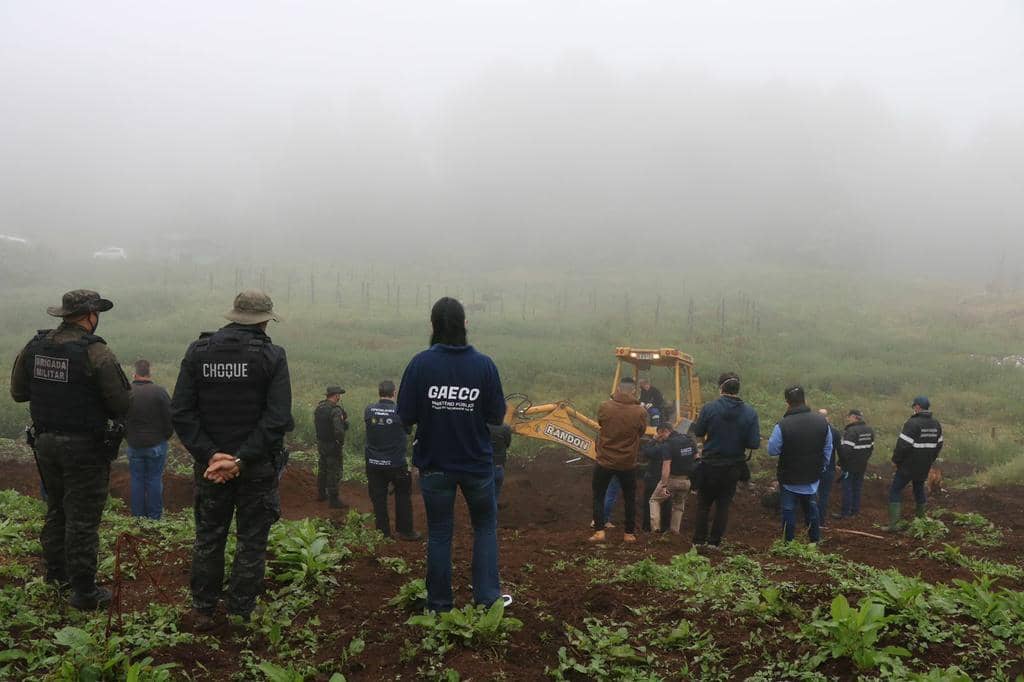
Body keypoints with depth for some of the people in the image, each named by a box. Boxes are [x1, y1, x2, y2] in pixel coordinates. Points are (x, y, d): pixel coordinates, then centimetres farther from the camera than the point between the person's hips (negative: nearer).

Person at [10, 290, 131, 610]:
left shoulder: (35, 347, 0)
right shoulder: (96, 352, -19)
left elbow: (18, 392, 10)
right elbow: (122, 404, -16)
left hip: (45, 442, 6)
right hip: (85, 448, -6)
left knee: (56, 510, 23)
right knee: (83, 519, 2)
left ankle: (57, 573, 36)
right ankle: (84, 591, 8)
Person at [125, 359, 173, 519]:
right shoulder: (160, 391, -10)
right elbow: (170, 418, -8)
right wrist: (165, 437, 8)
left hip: (134, 445, 2)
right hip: (157, 444, -2)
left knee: (137, 480, 10)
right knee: (155, 479, 4)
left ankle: (137, 516, 14)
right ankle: (154, 516, 8)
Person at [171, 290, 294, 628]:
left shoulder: (197, 352, 0)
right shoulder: (271, 356, -9)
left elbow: (180, 412, -7)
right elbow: (277, 418, -18)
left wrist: (210, 455, -11)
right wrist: (242, 460, -16)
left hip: (210, 463, 3)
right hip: (258, 467, -3)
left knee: (208, 537, 16)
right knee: (251, 542, 9)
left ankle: (202, 610, 22)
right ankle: (239, 614, 13)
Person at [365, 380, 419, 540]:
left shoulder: (369, 410, -8)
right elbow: (408, 431, -1)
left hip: (373, 463, 2)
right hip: (396, 464, -2)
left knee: (378, 498, 12)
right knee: (403, 497, 14)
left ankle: (383, 532, 17)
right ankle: (405, 531, 18)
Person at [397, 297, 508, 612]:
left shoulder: (420, 363, -12)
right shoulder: (484, 364, -10)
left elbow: (405, 416, -11)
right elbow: (497, 415, -6)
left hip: (434, 465, 0)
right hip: (477, 462, 0)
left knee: (439, 532, 12)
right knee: (486, 526, 18)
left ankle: (439, 604, 18)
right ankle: (487, 597, 15)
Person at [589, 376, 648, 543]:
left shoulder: (604, 407, -13)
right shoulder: (640, 411, -14)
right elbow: (641, 432, 3)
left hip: (604, 461, 0)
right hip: (628, 463, 0)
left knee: (598, 496, 16)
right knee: (630, 498, 19)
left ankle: (599, 531, 6)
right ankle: (629, 533, 22)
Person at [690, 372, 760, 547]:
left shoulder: (709, 408, -16)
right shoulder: (750, 413, -12)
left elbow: (698, 433, -3)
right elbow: (754, 444, -13)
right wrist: (738, 439, 6)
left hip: (709, 466, -1)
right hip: (733, 467, 1)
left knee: (704, 503, 17)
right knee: (724, 505, 16)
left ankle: (699, 539, 19)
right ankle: (715, 541, 19)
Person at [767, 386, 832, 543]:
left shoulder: (782, 426, -23)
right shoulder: (822, 422, -5)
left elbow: (772, 450, -14)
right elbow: (828, 449, 4)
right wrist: (822, 468, 16)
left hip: (789, 479, -5)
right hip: (813, 478, 5)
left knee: (789, 512, 8)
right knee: (812, 509, 21)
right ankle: (815, 541, 30)